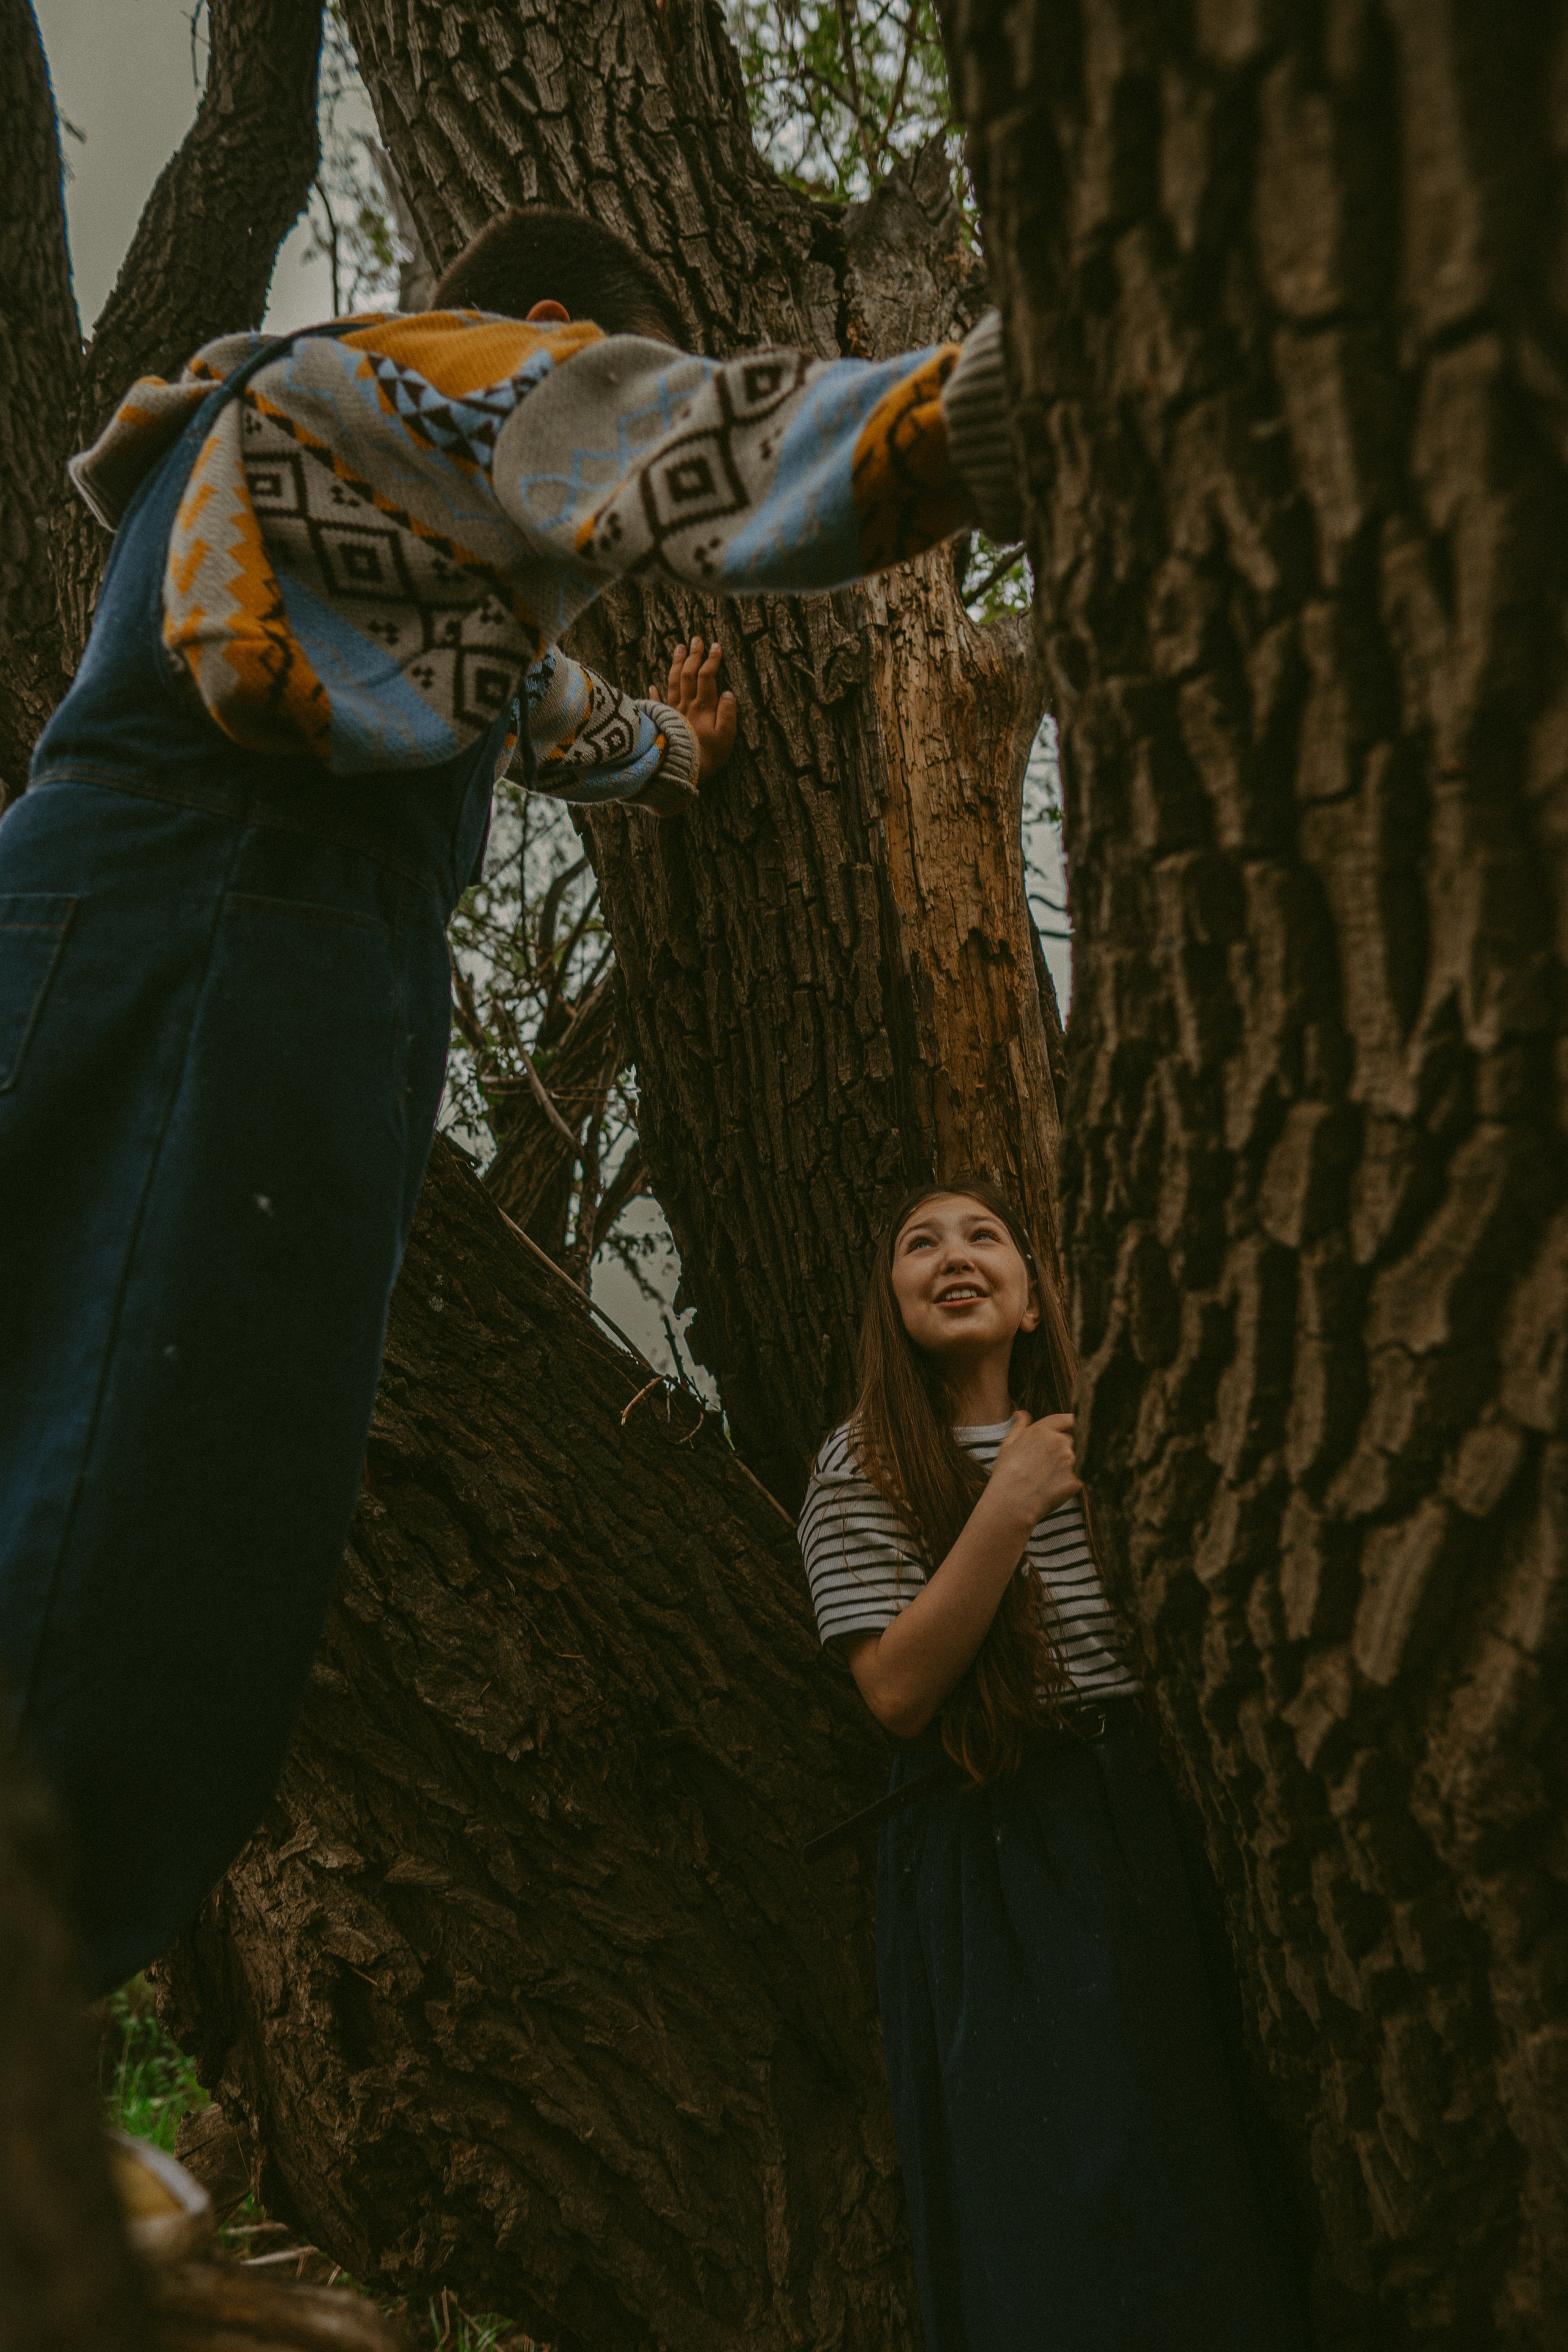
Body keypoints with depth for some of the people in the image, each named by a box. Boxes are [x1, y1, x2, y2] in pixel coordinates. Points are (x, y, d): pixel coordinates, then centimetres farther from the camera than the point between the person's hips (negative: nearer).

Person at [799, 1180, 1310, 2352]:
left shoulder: (1098, 1442, 10)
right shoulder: (862, 1469, -4)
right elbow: (899, 1691, -15)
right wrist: (1007, 1510, -22)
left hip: (1143, 1827, 5)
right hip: (990, 1858, -4)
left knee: (1201, 2185, 10)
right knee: (1050, 2224, -1)